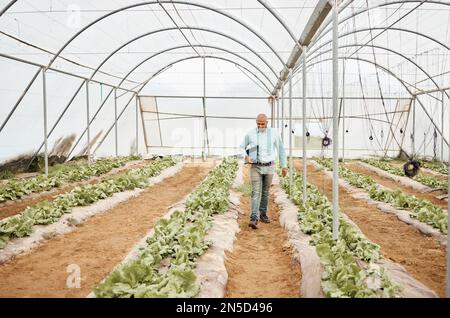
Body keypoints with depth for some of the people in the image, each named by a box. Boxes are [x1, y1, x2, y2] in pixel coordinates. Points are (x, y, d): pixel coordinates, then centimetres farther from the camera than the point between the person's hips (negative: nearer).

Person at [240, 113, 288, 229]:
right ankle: (254, 219, -17)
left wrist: (284, 165, 6)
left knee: (265, 192, 12)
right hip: (255, 167, -1)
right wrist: (246, 157, -16)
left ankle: (263, 214, 30)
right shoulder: (250, 134, -6)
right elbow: (242, 147, 6)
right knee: (256, 192, -12)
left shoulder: (274, 133, -4)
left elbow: (281, 149, 5)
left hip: (269, 167, 2)